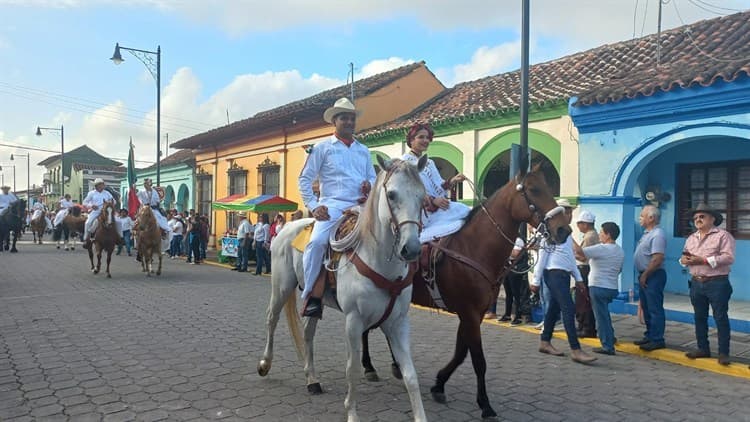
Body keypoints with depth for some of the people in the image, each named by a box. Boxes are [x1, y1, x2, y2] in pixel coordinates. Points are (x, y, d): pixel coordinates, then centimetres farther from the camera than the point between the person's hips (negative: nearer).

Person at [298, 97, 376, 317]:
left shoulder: (363, 150, 21)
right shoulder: (322, 148, 9)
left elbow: (373, 177, 26)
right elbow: (305, 179, 7)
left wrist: (371, 186, 1)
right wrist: (313, 206, -5)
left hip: (361, 206, 5)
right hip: (332, 205, -4)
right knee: (317, 242, -30)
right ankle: (311, 295, -17)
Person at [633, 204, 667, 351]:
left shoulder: (657, 235, -17)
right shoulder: (647, 233, 15)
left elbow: (657, 259, -24)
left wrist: (645, 275, -18)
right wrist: (642, 275, 14)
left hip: (653, 276, -10)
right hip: (645, 276, 10)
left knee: (655, 309, -4)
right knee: (646, 308, 16)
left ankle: (657, 340, 2)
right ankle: (649, 336, 26)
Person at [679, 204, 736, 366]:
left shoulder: (723, 235, -7)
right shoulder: (691, 238, 15)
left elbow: (728, 257, -18)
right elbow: (684, 256, 18)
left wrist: (704, 260, -21)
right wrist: (684, 260, -7)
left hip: (717, 283, -7)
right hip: (696, 283, 7)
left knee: (720, 318, -1)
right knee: (699, 318, 12)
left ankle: (723, 352, 6)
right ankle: (703, 348, 23)